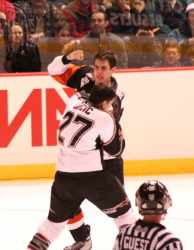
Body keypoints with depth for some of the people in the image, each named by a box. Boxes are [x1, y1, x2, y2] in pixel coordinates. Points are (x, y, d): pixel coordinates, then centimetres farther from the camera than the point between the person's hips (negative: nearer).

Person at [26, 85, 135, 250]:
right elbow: (116, 149, 2)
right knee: (122, 210, 12)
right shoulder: (105, 119, -9)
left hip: (64, 176, 6)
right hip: (93, 176, -6)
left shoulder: (74, 102, 5)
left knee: (57, 218, 20)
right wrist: (115, 124, 13)